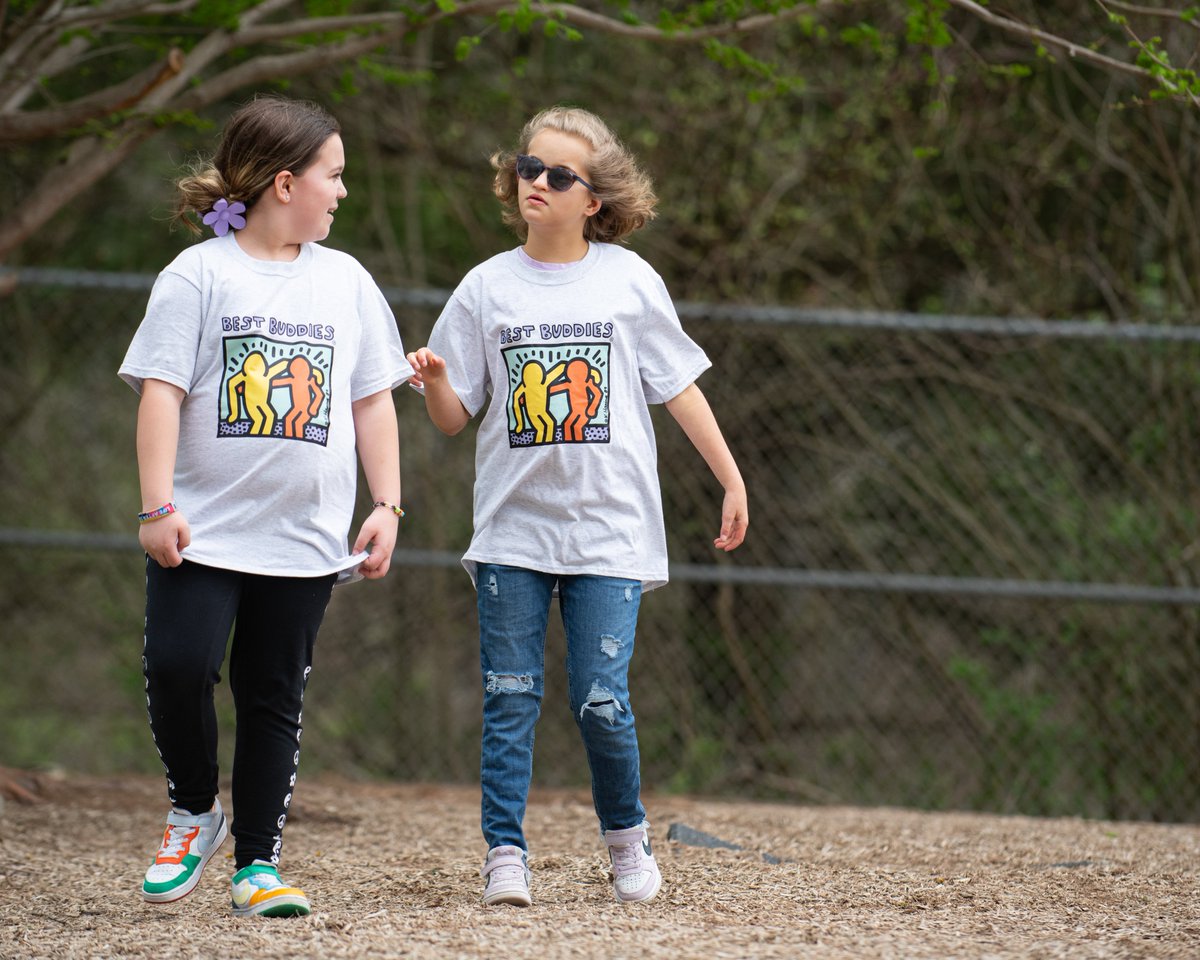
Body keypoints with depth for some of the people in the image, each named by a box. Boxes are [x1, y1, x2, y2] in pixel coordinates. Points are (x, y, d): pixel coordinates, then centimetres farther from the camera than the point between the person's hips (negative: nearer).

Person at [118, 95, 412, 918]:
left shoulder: (346, 280, 11)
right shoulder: (199, 275, -2)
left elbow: (373, 401, 14)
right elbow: (162, 390, -6)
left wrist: (387, 506, 7)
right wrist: (159, 505, -14)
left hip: (305, 535, 3)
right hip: (203, 527, -3)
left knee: (275, 697, 5)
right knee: (178, 665, -15)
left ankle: (258, 863, 11)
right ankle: (194, 811, 9)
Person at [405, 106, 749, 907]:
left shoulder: (628, 280, 3)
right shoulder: (488, 287, 5)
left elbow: (679, 386, 8)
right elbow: (454, 417, 6)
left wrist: (732, 480, 6)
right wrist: (434, 380, -16)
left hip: (609, 529, -1)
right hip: (512, 528, 2)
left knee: (601, 699, -6)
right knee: (511, 698, -1)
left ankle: (627, 833, 17)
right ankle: (506, 855, 5)